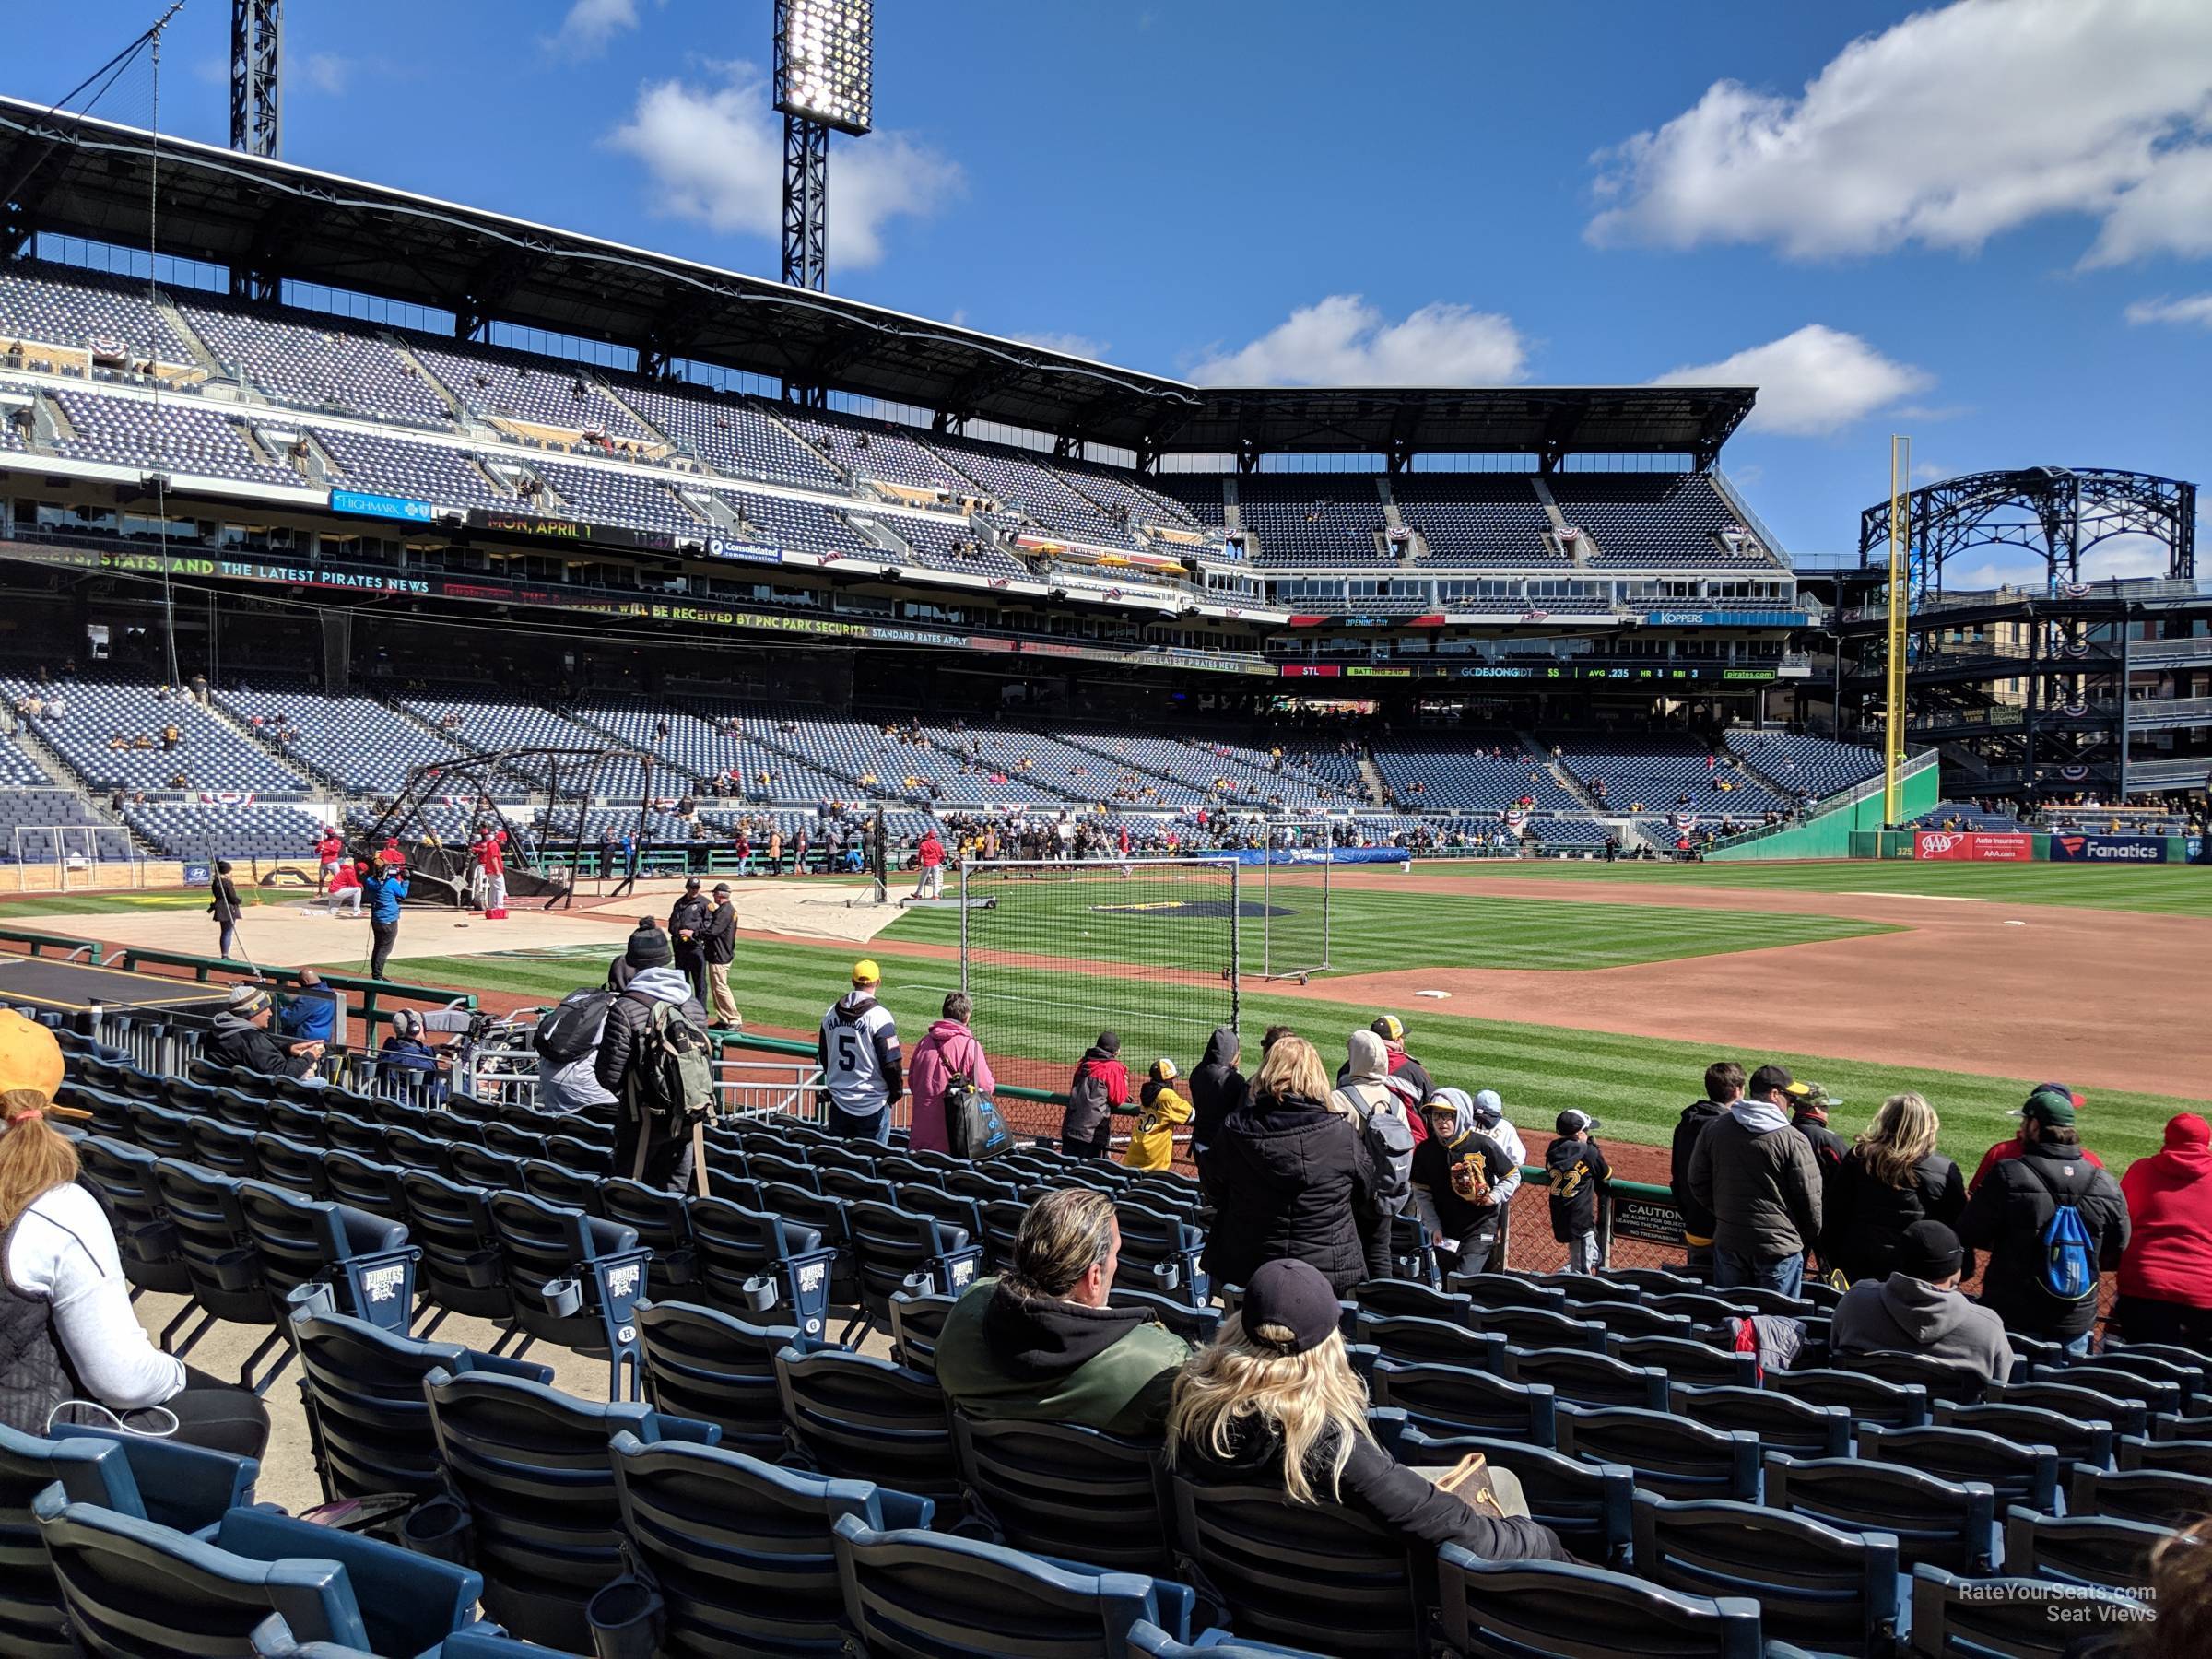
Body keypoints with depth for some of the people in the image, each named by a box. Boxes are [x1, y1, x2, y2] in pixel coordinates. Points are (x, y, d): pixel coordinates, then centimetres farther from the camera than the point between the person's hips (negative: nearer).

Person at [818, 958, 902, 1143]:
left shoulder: (832, 1012, 4)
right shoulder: (880, 1016, -14)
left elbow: (823, 1055, 14)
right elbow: (891, 1062, -14)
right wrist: (896, 1093, 1)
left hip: (838, 1102, 5)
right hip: (872, 1104, -5)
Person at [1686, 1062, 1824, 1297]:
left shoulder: (1714, 1128, 0)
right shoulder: (1794, 1140, -14)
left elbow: (1697, 1183, 7)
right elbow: (1810, 1200, -7)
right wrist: (1809, 1239, 10)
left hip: (1728, 1241, 4)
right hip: (1778, 1247, -4)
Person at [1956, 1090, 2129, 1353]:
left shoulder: (2007, 1175, -13)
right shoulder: (2106, 1186, -2)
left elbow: (1970, 1236, -8)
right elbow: (2116, 1257, 7)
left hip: (2012, 1317, -3)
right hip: (2075, 1324, 3)